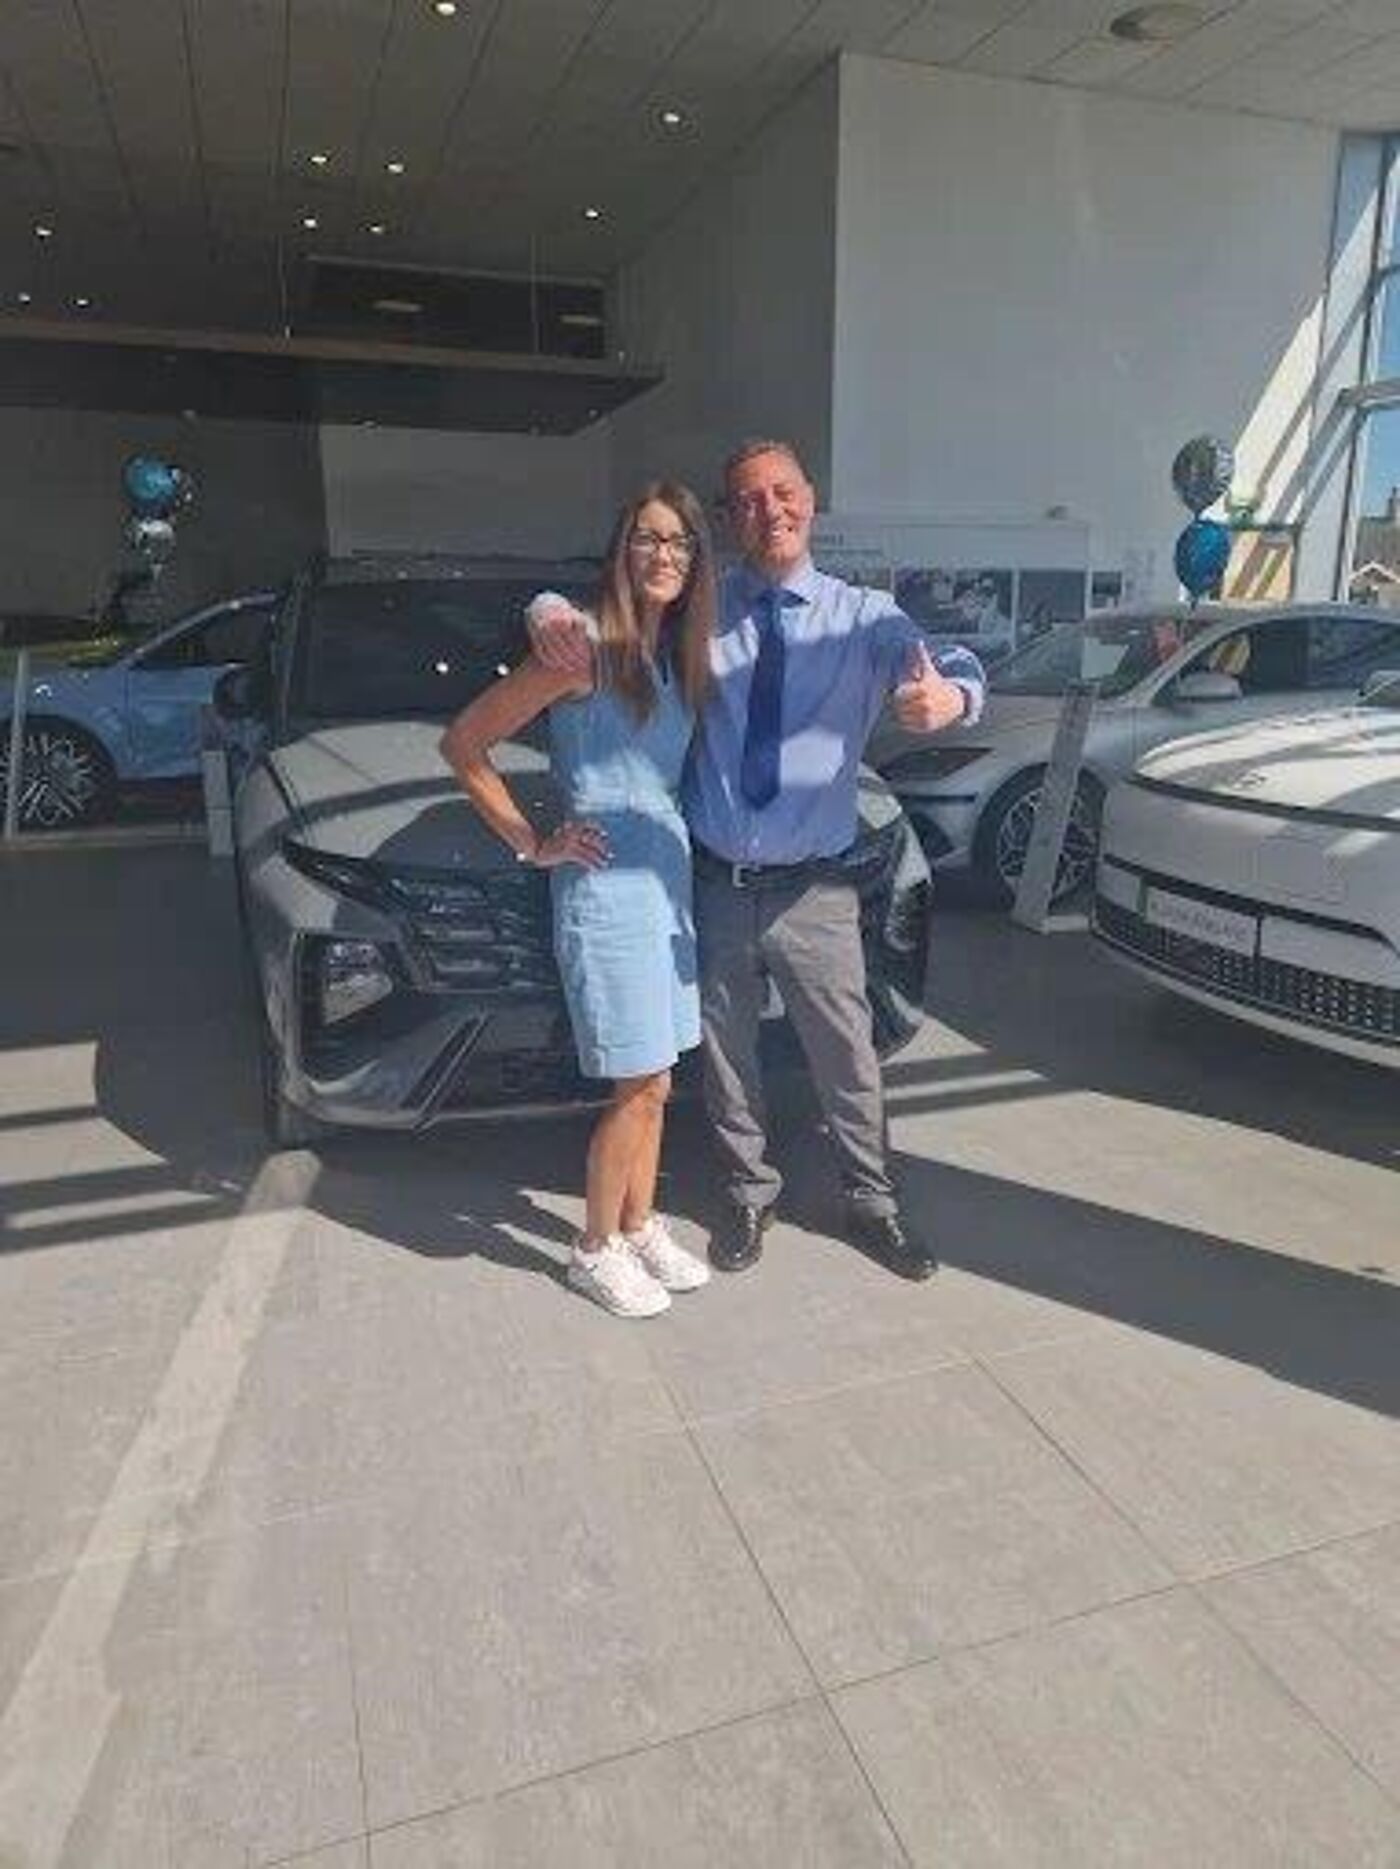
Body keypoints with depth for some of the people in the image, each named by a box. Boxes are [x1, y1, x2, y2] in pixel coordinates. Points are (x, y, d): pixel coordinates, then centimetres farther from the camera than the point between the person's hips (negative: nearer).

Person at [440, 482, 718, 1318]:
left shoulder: (679, 654, 11)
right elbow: (463, 743, -10)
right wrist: (531, 843, -8)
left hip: (671, 875, 7)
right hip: (607, 884, -7)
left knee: (652, 1079, 14)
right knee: (641, 1086, -1)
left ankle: (640, 1226, 31)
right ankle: (596, 1250, 19)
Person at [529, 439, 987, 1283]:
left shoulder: (864, 616, 1)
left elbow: (953, 665, -15)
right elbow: (583, 610, 5)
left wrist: (949, 694, -40)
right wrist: (550, 612, -20)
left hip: (813, 891, -1)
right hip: (715, 884, 1)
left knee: (847, 1056, 8)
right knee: (728, 1056, 15)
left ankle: (873, 1201, 32)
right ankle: (750, 1193, 39)